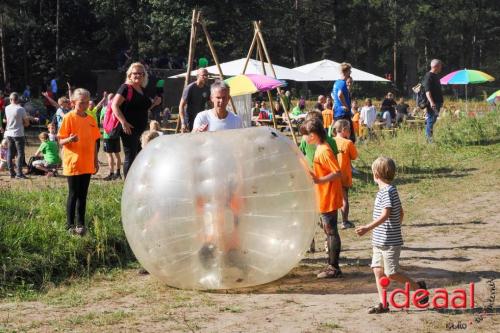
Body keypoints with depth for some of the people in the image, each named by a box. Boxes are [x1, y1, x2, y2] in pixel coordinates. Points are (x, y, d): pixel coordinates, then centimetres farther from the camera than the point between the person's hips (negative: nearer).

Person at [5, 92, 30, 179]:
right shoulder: (21, 109, -12)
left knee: (10, 154, 11)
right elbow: (27, 123, -7)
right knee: (20, 153, -2)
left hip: (9, 134, 5)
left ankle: (12, 173, 14)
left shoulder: (7, 108, 2)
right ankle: (19, 173, -8)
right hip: (18, 134, -5)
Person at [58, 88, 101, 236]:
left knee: (83, 195, 10)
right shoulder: (69, 118, -8)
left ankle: (80, 224, 17)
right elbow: (61, 141, -9)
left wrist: (95, 160, 13)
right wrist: (70, 139, -30)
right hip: (73, 163, -5)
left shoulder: (91, 120, 9)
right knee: (73, 195, 0)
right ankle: (70, 225, 8)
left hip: (87, 164, 5)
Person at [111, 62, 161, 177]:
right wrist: (124, 122, -22)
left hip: (140, 129, 8)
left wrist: (153, 103, 8)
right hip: (129, 129, -8)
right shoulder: (126, 88, -8)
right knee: (130, 157, -6)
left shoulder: (142, 90, 16)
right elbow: (114, 105, -15)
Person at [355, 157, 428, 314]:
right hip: (379, 241, 9)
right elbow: (401, 212, 19)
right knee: (378, 270, 5)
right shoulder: (390, 190, 12)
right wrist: (396, 226, 30)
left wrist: (367, 228, -33)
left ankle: (419, 286, 15)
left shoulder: (387, 191, -18)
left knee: (391, 273, -2)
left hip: (390, 241, -9)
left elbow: (385, 215, -27)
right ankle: (383, 304, 7)